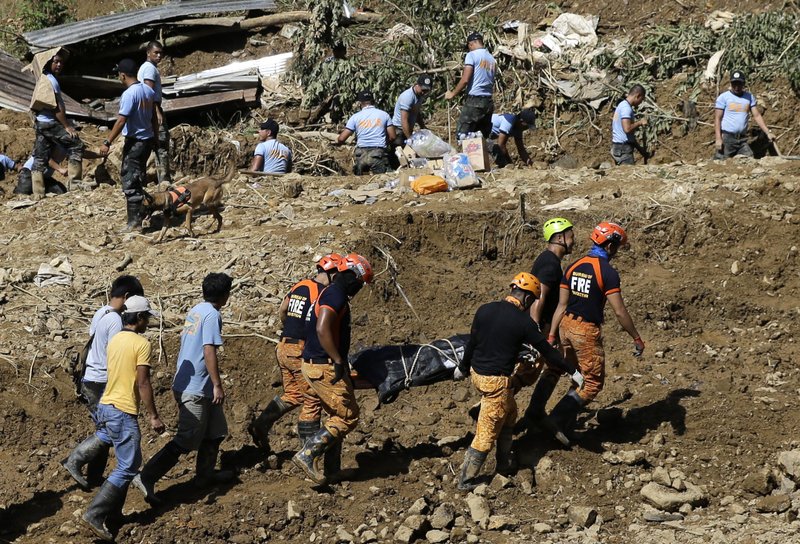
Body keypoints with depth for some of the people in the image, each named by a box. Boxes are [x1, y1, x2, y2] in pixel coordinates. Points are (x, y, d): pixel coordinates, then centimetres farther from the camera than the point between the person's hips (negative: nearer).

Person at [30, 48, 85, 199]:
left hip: (40, 123, 10)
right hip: (51, 123, -10)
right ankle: (74, 182, -3)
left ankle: (38, 194, 6)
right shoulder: (51, 80, -14)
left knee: (39, 159, 7)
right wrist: (67, 126, -13)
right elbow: (56, 107, -17)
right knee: (76, 146, -2)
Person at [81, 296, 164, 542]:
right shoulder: (141, 344, -13)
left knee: (126, 463, 19)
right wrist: (154, 416, -11)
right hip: (123, 413, -9)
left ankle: (113, 512, 20)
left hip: (105, 407, 9)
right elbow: (143, 383, -16)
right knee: (127, 468, -4)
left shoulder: (115, 339, 12)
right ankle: (94, 514, -11)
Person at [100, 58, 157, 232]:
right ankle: (138, 213, 29)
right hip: (148, 139, 9)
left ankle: (134, 221, -7)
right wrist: (155, 137, 25)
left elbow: (121, 121, -23)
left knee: (130, 181, -4)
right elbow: (154, 117, 13)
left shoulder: (129, 94, -20)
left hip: (135, 141, -8)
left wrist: (107, 143, -19)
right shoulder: (148, 91, 5)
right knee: (139, 177, 20)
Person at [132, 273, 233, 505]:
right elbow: (209, 351, -22)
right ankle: (146, 478, -13)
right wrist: (217, 385, -19)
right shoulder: (212, 315, -15)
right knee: (187, 440, -8)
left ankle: (205, 474, 31)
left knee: (216, 431, 20)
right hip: (195, 390, -10)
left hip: (185, 383, 10)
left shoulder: (195, 310, 12)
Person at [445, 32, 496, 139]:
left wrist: (453, 94, -1)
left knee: (462, 135, -7)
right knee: (484, 137, 8)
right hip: (488, 102, 7)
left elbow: (465, 80, -12)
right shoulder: (492, 59, 14)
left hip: (474, 100, -7)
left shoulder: (472, 55, -6)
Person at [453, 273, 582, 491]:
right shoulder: (523, 322, -14)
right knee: (487, 433, 3)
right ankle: (466, 480, 8)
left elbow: (472, 343, 10)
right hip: (497, 382, -7)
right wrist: (572, 371, 6)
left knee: (509, 412, 25)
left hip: (477, 374, 7)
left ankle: (505, 464, 31)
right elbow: (546, 350, -5)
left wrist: (463, 368, 25)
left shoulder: (484, 310, 1)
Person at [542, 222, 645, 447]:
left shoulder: (573, 267, 5)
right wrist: (637, 339, -7)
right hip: (587, 332, -7)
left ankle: (566, 426, 24)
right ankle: (556, 419, -10)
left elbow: (561, 305, 5)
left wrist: (551, 336, 6)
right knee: (593, 383, 4)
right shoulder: (608, 272, -15)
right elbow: (620, 312, -16)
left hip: (566, 327, 7)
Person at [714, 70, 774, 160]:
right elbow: (717, 118, -3)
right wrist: (718, 138, -13)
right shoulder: (723, 97, 0)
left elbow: (757, 116, 10)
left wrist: (768, 133, -1)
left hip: (742, 139, 4)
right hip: (726, 138, -4)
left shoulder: (749, 97, 11)